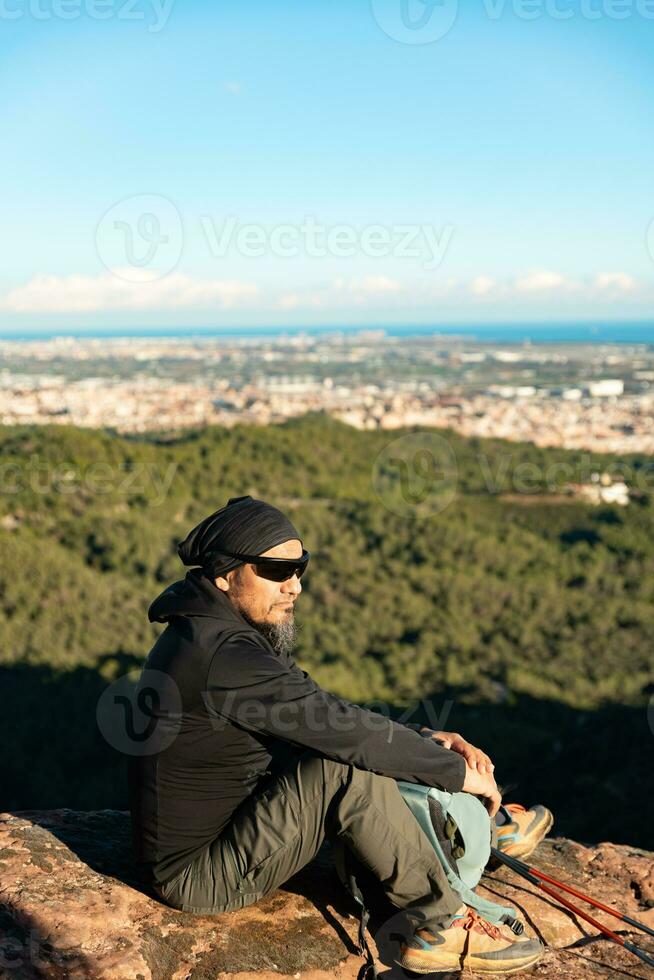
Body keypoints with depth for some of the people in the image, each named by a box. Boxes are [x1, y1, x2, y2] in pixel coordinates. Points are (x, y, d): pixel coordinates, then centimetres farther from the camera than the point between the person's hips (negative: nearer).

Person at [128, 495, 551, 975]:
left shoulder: (221, 633, 4)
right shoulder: (223, 656, -28)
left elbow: (328, 716, 7)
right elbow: (343, 728, -26)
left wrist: (427, 740, -3)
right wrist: (457, 770, -15)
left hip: (213, 829, 10)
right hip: (201, 876, -10)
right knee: (349, 767, -25)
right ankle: (444, 927, -10)